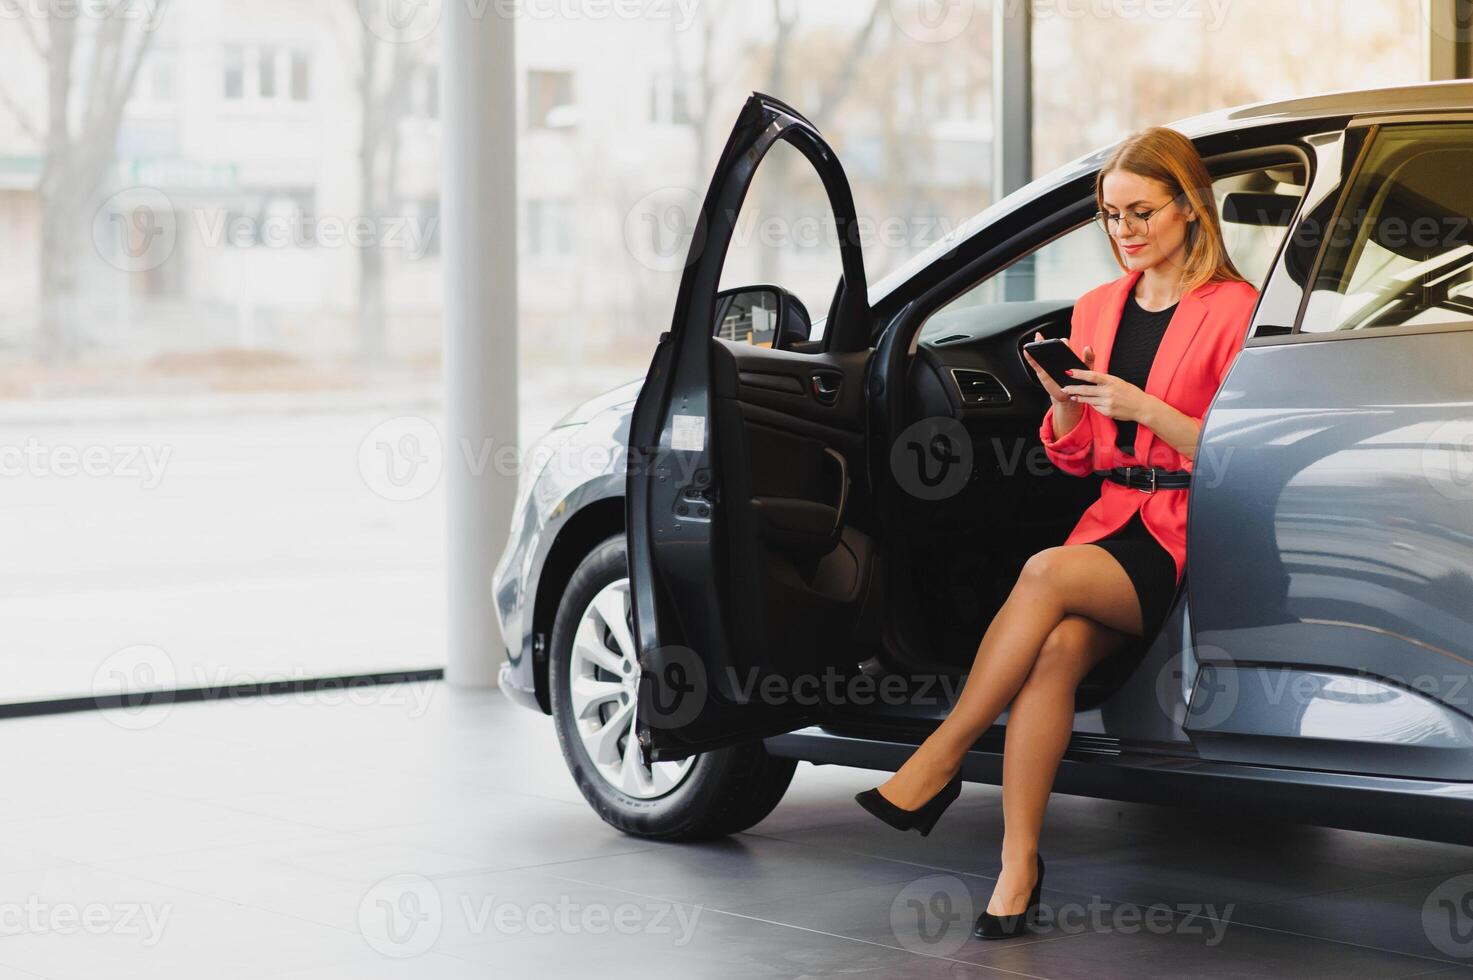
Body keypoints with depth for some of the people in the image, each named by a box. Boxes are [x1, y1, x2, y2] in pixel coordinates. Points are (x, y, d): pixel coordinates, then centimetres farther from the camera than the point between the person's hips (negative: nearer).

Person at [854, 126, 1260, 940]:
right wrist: (1062, 398, -2)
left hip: (1196, 540, -5)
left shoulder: (1235, 309, -1)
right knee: (1055, 647, -27)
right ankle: (1018, 867, -27)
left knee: (1047, 574, -32)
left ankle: (937, 763, -22)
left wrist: (1143, 407, -15)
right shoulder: (1097, 309, 17)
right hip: (1114, 522, 5)